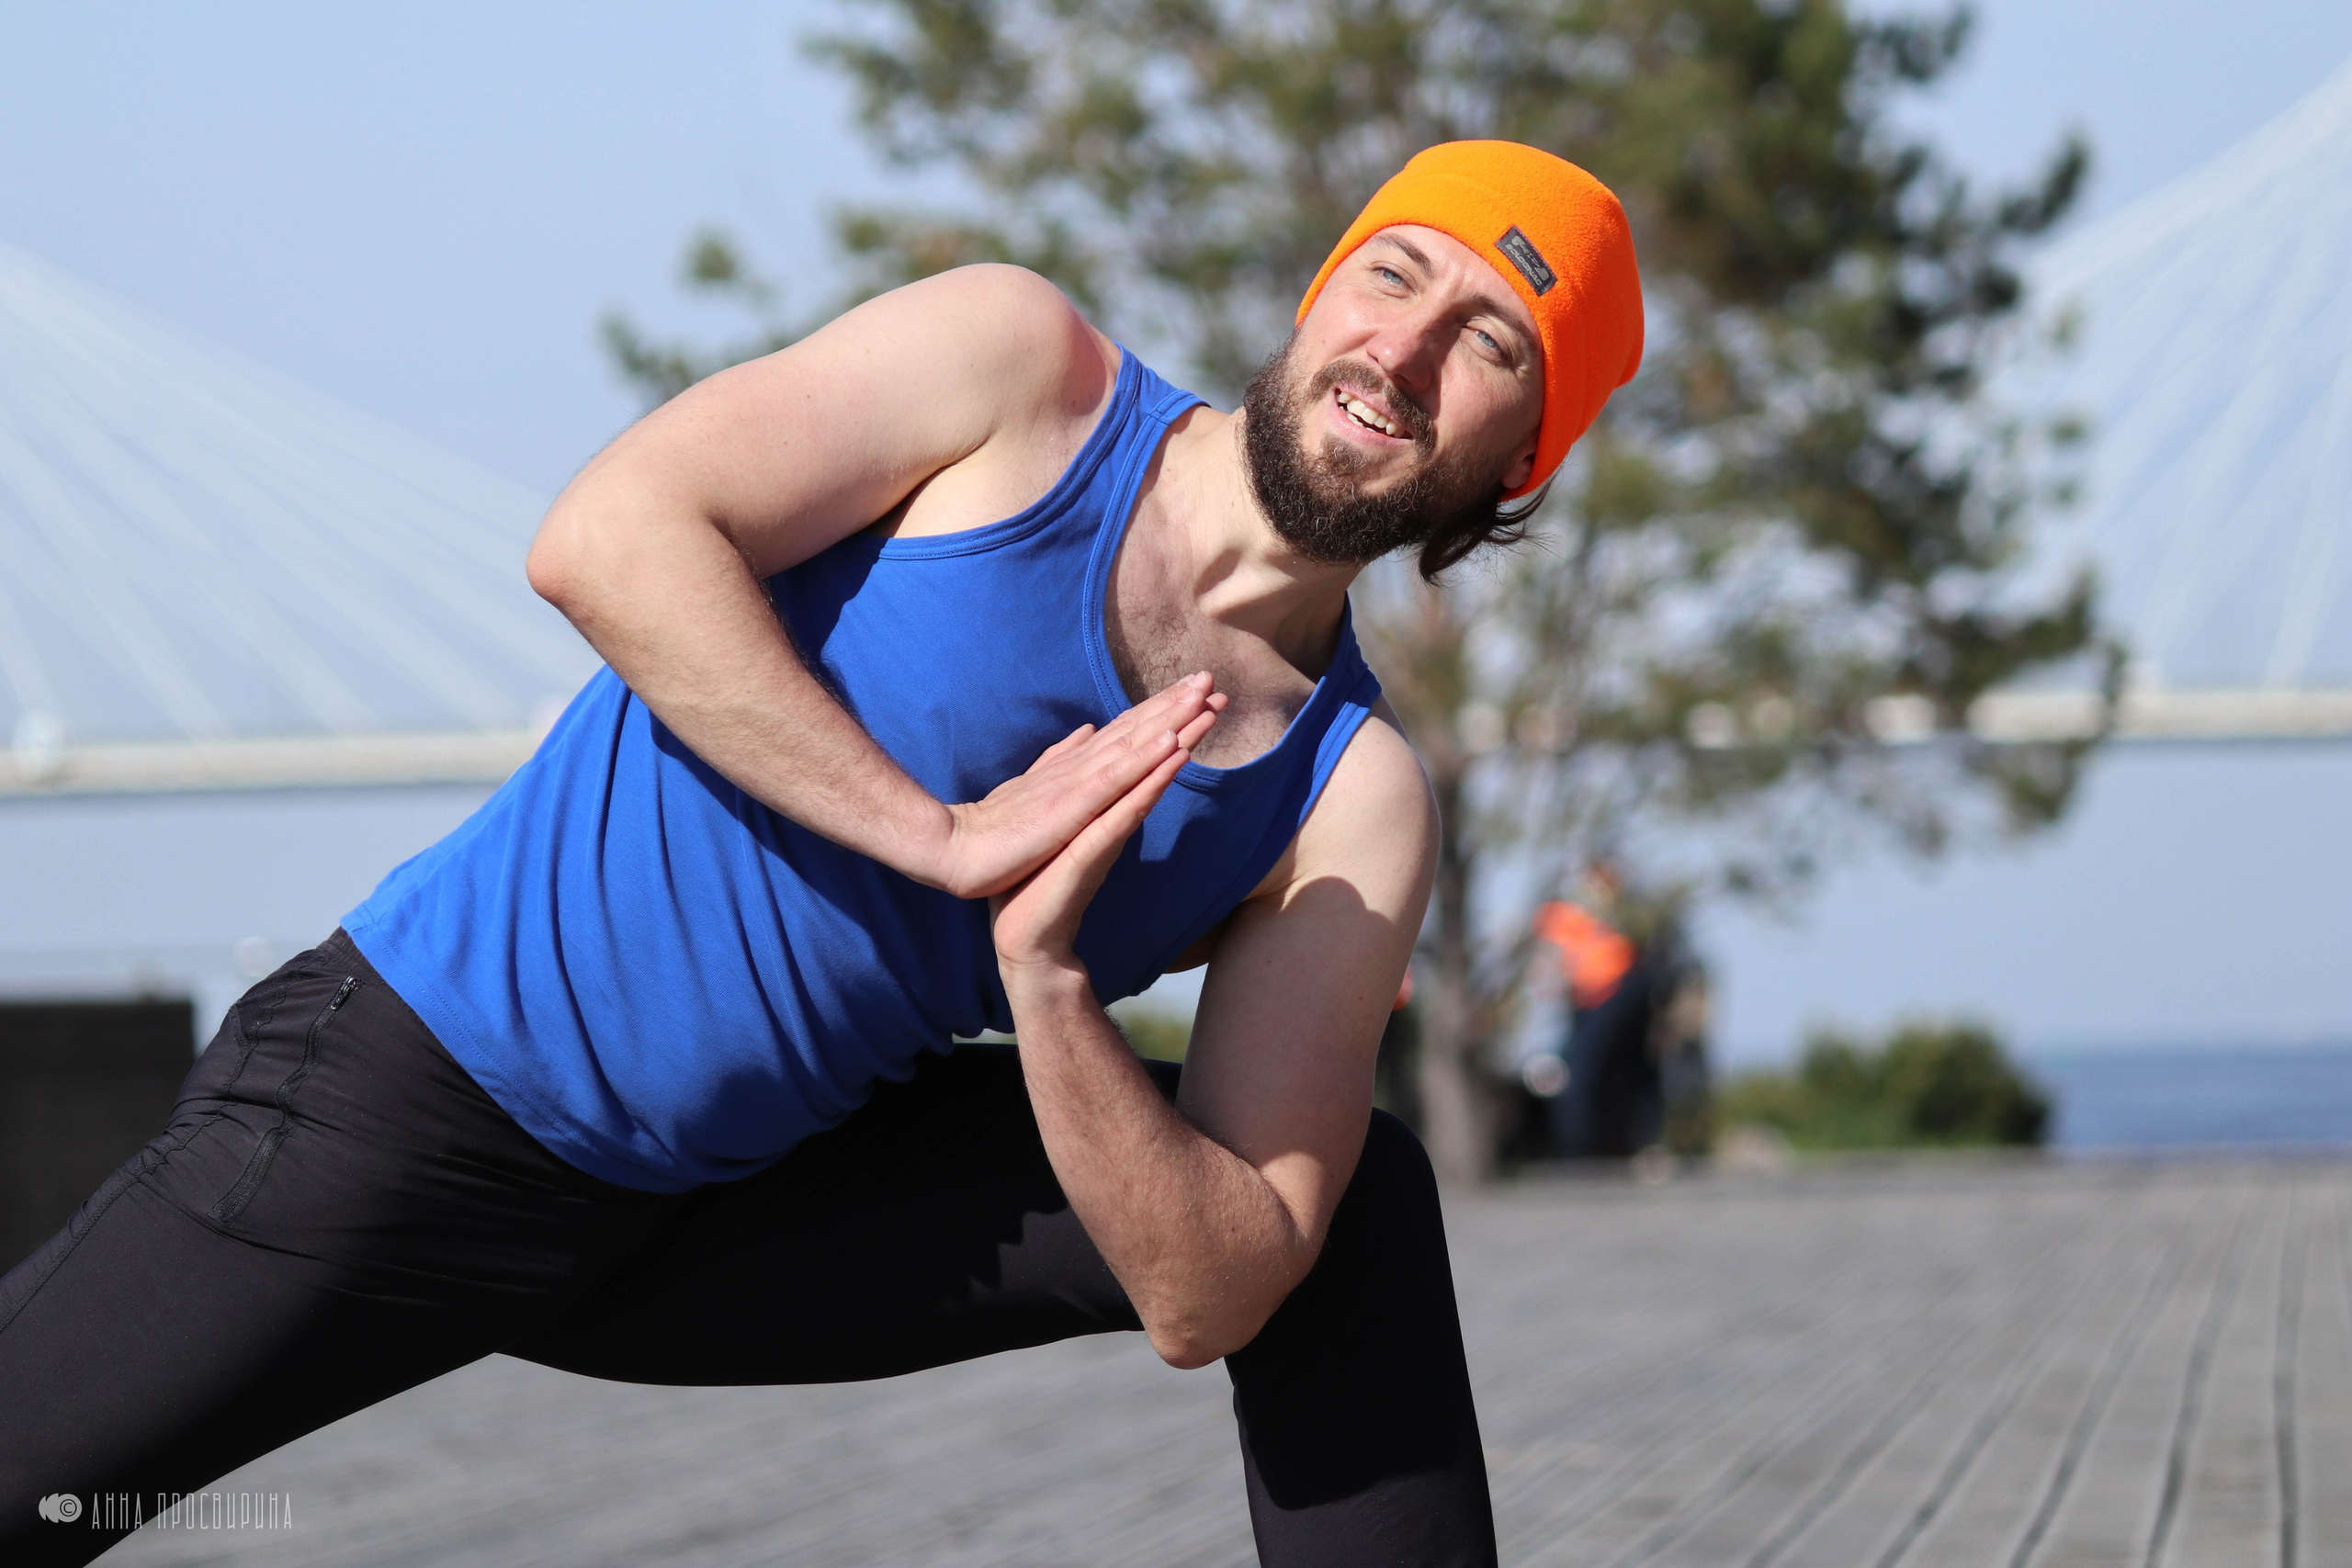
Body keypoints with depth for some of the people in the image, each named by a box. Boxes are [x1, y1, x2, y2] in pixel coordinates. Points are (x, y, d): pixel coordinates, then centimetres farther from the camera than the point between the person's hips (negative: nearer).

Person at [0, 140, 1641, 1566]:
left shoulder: (1358, 805, -2)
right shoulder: (1021, 365, -9)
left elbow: (1206, 1303, -8)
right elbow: (606, 535, -21)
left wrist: (1044, 976, -23)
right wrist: (948, 838, -25)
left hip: (743, 1210, 4)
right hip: (423, 1091, -4)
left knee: (1359, 1199, -2)